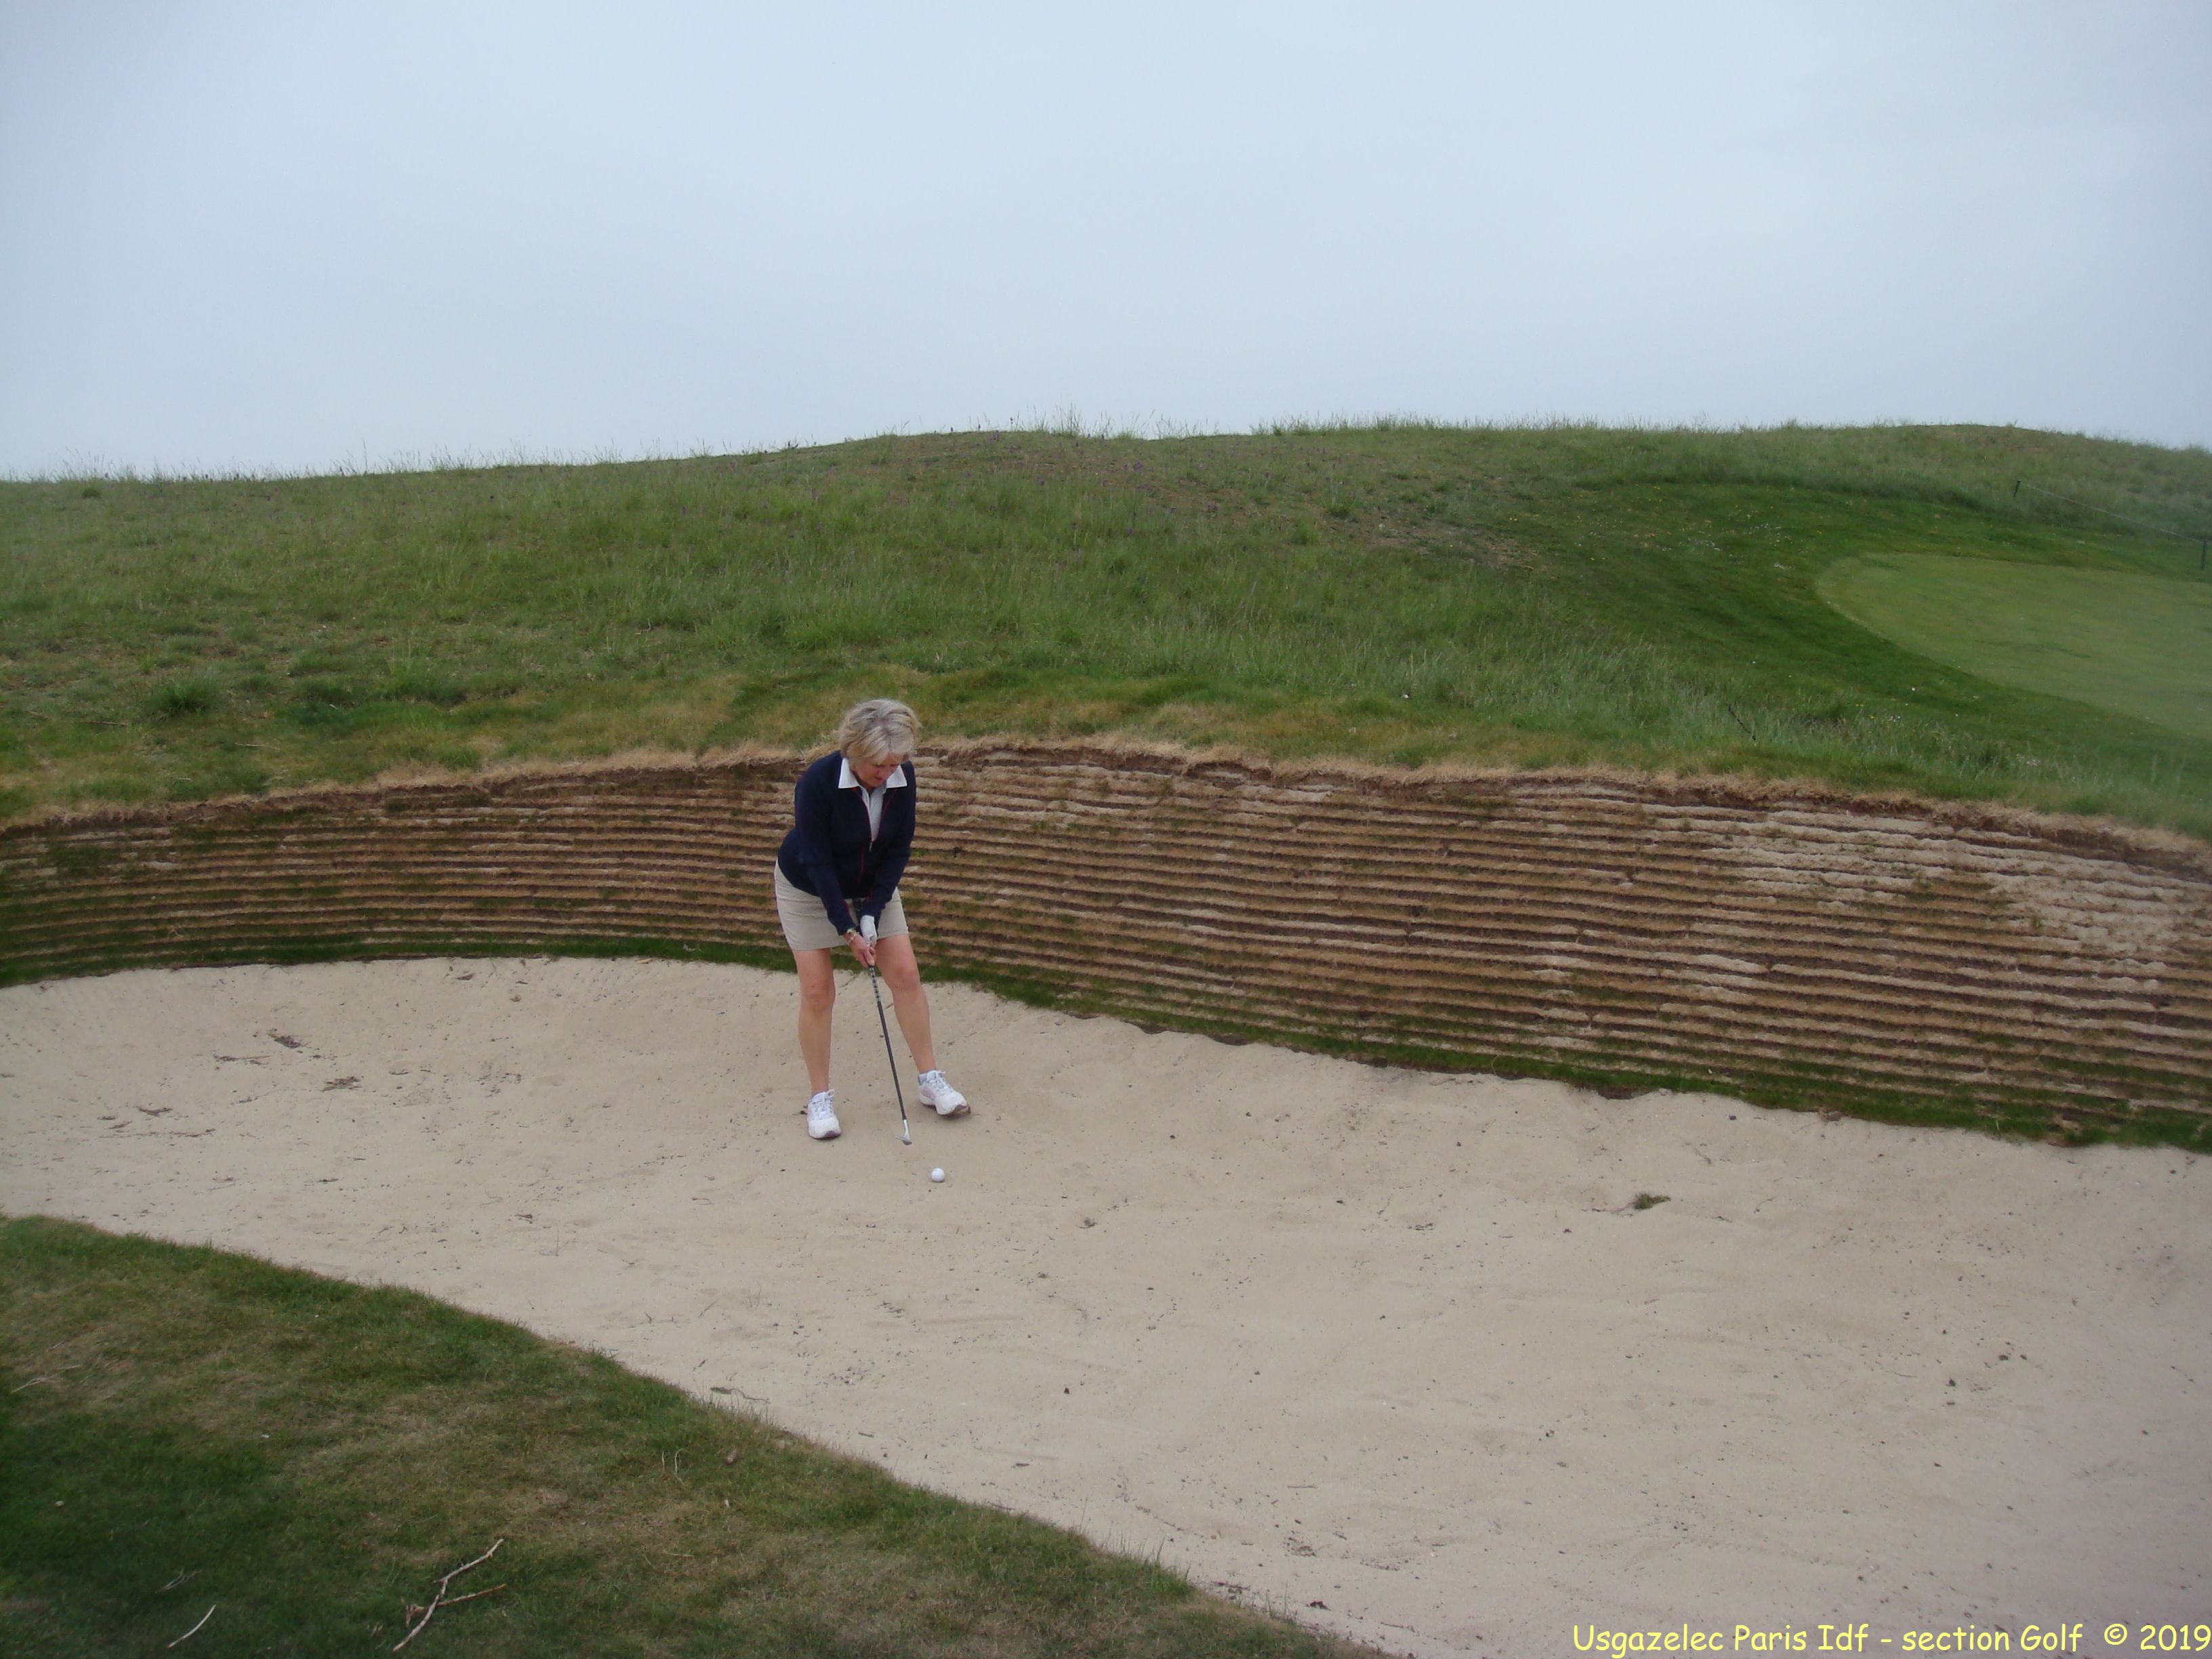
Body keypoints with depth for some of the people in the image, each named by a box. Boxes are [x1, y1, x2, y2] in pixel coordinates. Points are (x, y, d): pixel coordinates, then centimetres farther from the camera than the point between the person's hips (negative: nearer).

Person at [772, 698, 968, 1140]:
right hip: (810, 889, -4)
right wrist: (847, 929, -24)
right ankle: (820, 1097, 7)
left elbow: (898, 849, -10)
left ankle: (930, 1079, 8)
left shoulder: (902, 777, -19)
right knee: (817, 990, -7)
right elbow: (816, 861, -26)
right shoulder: (818, 782, -32)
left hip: (872, 887, 4)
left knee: (905, 974, -3)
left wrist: (872, 912, -16)